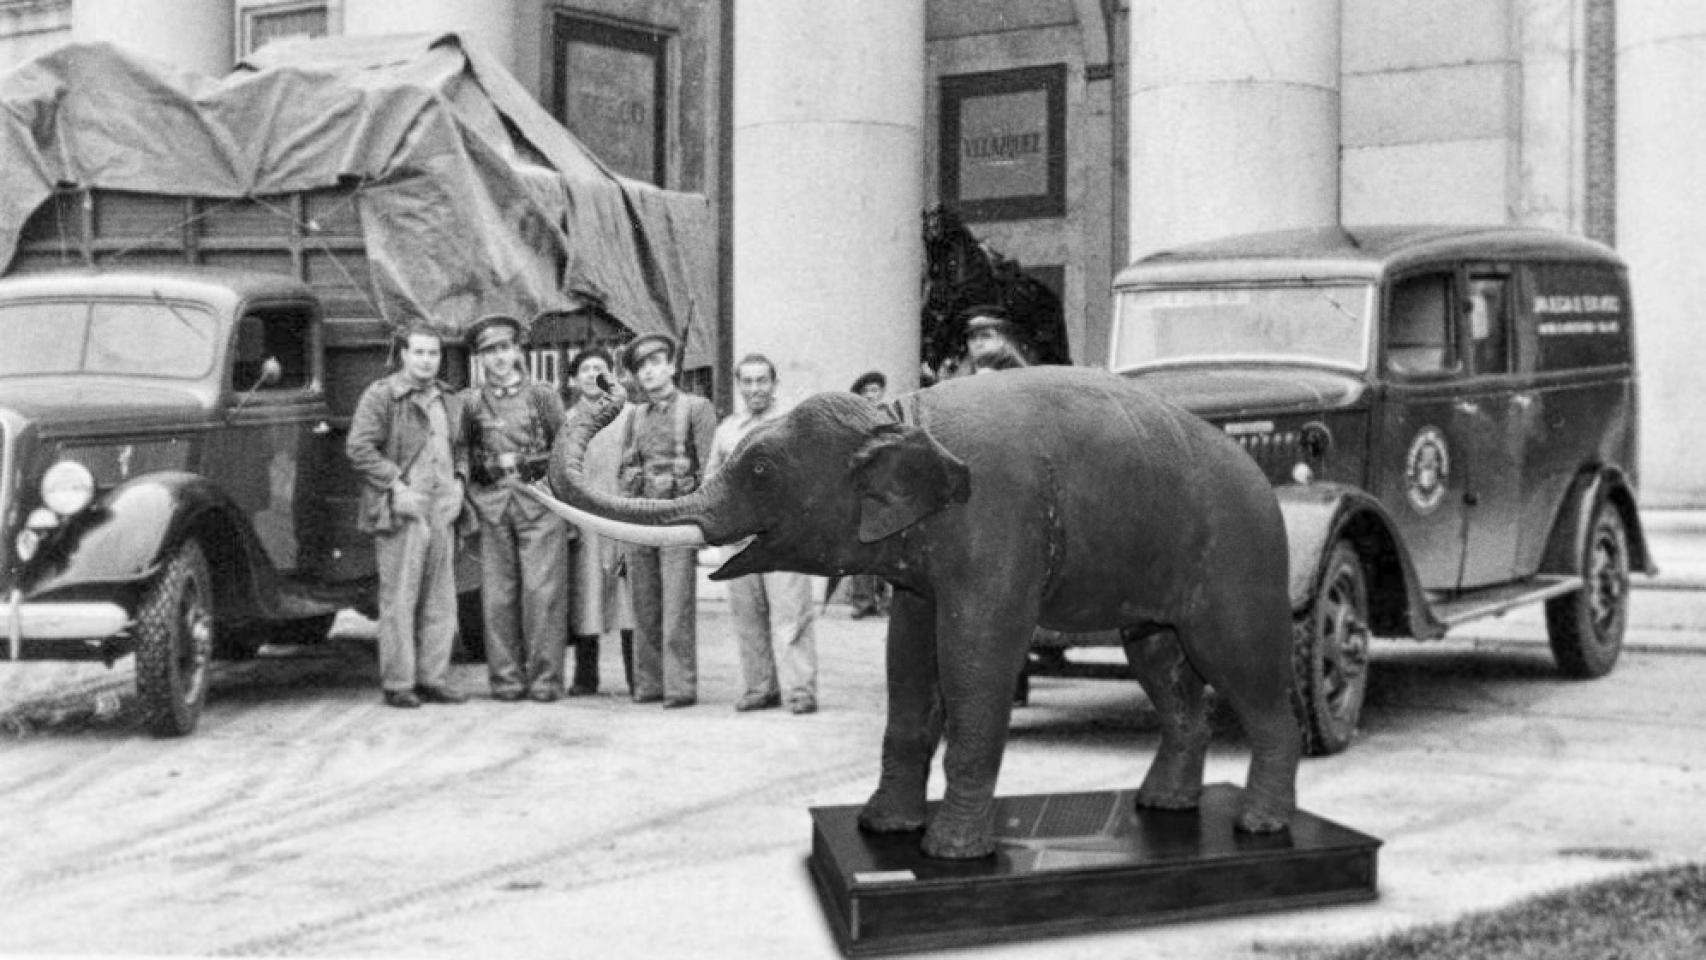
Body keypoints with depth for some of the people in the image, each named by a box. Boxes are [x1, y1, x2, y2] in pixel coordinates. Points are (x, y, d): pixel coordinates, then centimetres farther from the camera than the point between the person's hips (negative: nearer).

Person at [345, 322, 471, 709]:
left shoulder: (449, 400, 16)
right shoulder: (381, 395, -5)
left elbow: (461, 446, 26)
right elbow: (358, 448, -11)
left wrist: (458, 481, 8)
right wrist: (396, 488, -15)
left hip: (442, 512, 6)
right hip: (401, 514, -6)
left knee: (440, 601, 8)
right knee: (398, 601, -3)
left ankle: (433, 678, 15)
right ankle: (397, 683, 3)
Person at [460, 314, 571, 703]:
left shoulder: (541, 395, 9)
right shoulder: (470, 401, 11)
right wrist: (467, 505, 5)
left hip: (539, 500, -1)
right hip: (490, 503, 1)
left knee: (542, 591, -6)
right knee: (498, 594, -1)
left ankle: (545, 677, -1)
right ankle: (506, 677, 6)